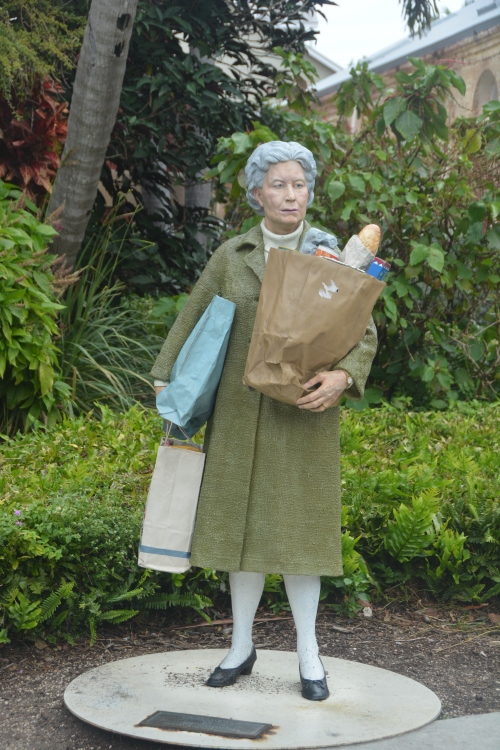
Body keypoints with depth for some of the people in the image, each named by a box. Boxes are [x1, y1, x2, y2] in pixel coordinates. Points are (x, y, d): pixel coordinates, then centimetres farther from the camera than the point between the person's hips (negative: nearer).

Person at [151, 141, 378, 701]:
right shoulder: (231, 256, 7)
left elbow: (365, 333, 0)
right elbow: (192, 319, 15)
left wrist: (343, 376, -18)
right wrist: (167, 378, 11)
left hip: (305, 414, -1)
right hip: (240, 413, 2)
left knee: (298, 526, 1)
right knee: (242, 524, 7)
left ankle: (308, 653, 14)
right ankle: (241, 645, 21)